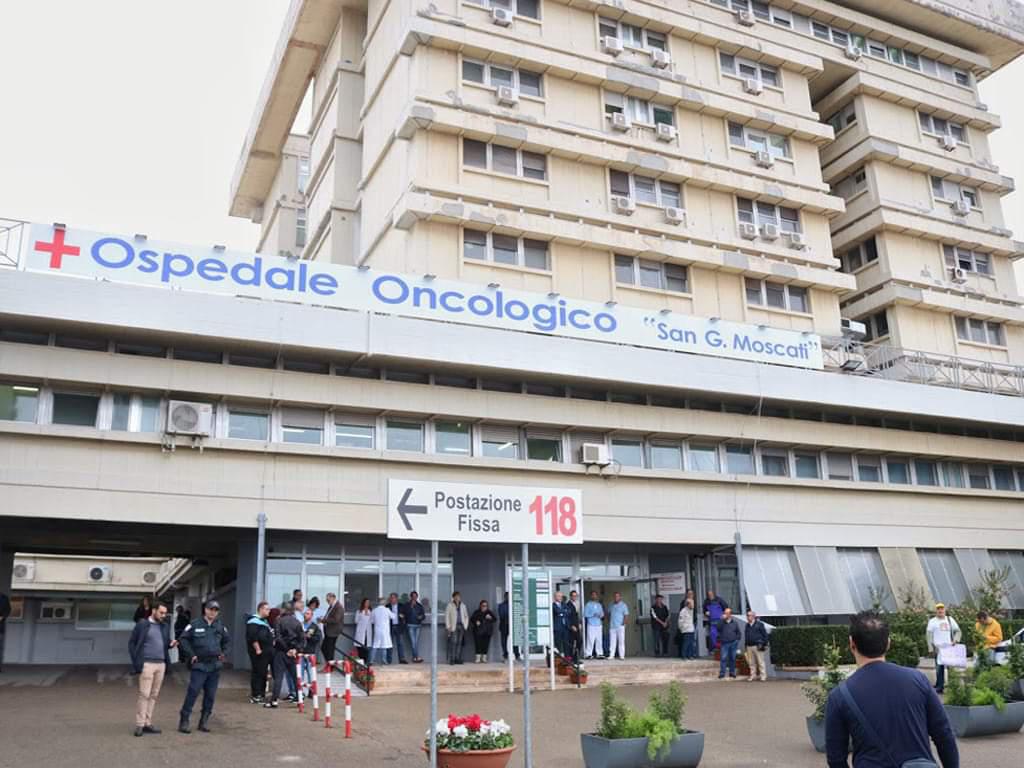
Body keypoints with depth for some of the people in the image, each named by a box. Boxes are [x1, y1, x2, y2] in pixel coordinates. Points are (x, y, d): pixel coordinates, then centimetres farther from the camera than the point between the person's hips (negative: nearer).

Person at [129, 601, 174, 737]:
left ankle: (147, 723, 13)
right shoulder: (142, 624, -1)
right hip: (147, 664, -5)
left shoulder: (165, 627, 14)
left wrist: (171, 644, -2)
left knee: (154, 695, 7)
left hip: (161, 664, 5)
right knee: (144, 695, -7)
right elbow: (131, 643, 0)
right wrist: (136, 661, -7)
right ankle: (140, 725, -1)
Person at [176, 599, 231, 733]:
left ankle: (204, 721, 18)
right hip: (199, 665, -4)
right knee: (192, 693, -8)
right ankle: (184, 721, 3)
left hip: (215, 666, 4)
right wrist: (191, 655, -7)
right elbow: (183, 639, -2)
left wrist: (224, 653, 7)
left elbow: (227, 641, 21)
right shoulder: (195, 625, -4)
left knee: (210, 695, 7)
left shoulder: (220, 626, 9)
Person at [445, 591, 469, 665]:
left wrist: (466, 625, 9)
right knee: (453, 643, -11)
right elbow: (447, 616, -3)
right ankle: (451, 660, -8)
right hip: (453, 627, -4)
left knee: (459, 643, 2)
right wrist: (448, 627, -9)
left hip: (461, 626, 4)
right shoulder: (450, 605, -1)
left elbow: (466, 616, 19)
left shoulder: (463, 605, 13)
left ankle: (458, 659, 7)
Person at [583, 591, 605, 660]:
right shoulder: (588, 604, 1)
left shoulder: (599, 605, 17)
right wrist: (593, 615, -14)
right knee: (590, 639, -9)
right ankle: (589, 654, -5)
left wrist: (600, 615, -4)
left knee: (599, 640, 2)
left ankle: (599, 653, 8)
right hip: (591, 624, -5)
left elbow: (602, 613, 17)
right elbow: (585, 614, -4)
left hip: (598, 624, 5)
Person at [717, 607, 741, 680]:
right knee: (724, 658, -10)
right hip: (725, 643, -2)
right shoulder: (722, 622, 4)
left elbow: (739, 633, 12)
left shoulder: (735, 622, 7)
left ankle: (732, 674, 16)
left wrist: (736, 640, 0)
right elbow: (718, 628, -14)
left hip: (733, 643, 2)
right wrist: (722, 619, -17)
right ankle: (721, 674, -10)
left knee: (732, 659, 7)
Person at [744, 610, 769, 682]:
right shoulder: (747, 626, 16)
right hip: (749, 646, 6)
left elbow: (765, 634, -2)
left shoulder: (759, 624, -2)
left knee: (760, 662, -3)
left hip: (758, 646, -6)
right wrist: (745, 646, 18)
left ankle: (763, 676, 3)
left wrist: (765, 644, -7)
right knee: (751, 663, 6)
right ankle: (753, 676, 13)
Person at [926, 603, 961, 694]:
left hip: (950, 648, 3)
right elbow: (928, 635, 2)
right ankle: (939, 686, -1)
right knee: (939, 668, -7)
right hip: (938, 648, -3)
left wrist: (956, 640, -1)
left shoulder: (950, 619, 15)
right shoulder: (932, 621, 5)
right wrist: (931, 647, -6)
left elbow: (957, 631, 18)